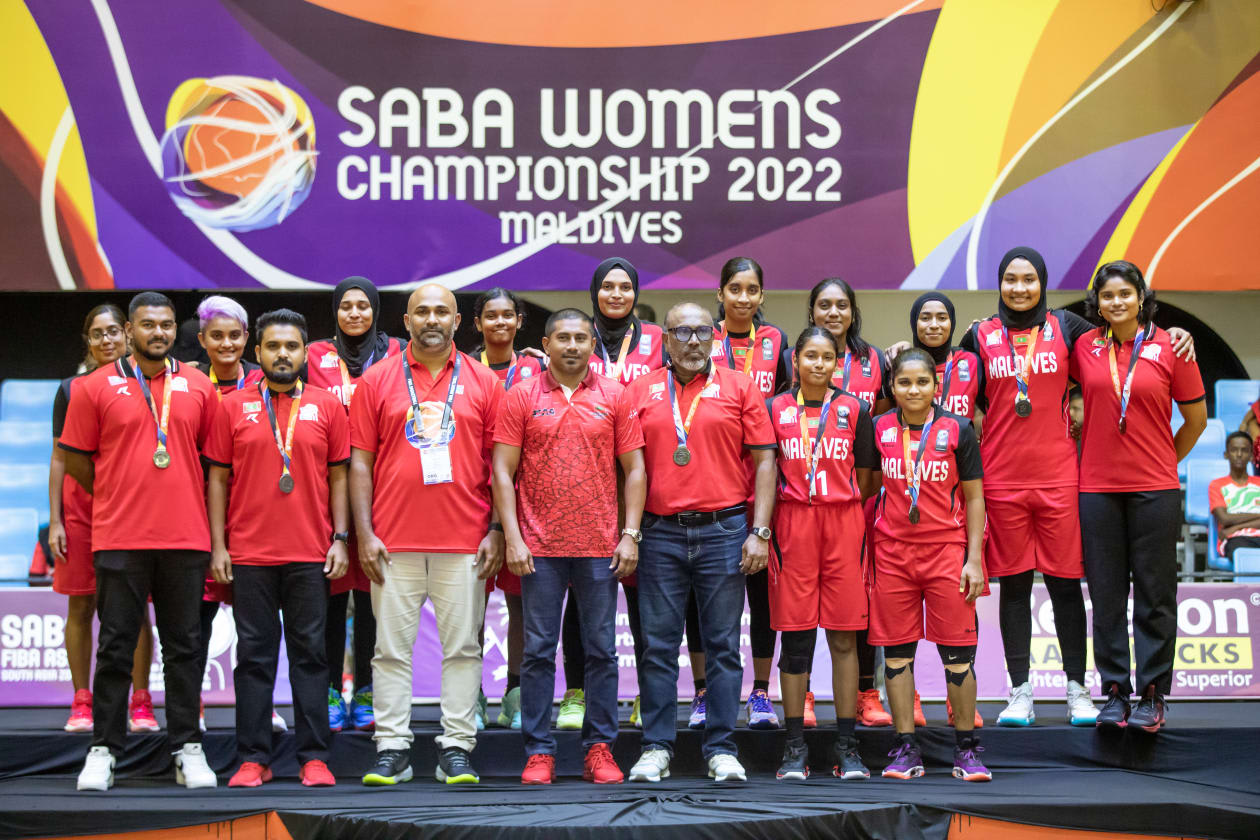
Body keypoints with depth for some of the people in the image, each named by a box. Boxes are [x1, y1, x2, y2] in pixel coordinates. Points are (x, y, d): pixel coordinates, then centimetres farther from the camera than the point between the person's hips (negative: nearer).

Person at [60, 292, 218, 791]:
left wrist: (183, 499, 7)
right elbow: (75, 459, 6)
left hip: (186, 538, 2)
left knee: (184, 646, 6)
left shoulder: (198, 388, 8)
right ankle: (104, 750, 11)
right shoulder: (96, 387, 3)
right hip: (119, 539, -2)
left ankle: (187, 749, 13)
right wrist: (121, 497, 7)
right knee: (115, 646, 2)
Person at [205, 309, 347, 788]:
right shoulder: (233, 407, 6)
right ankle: (253, 759, 10)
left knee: (310, 653, 3)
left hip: (311, 555, 0)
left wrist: (340, 539, 0)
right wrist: (217, 546, 1)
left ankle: (314, 757, 8)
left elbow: (338, 477, 8)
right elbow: (218, 479, 7)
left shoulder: (327, 407, 7)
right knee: (254, 655, 4)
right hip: (249, 554, 0)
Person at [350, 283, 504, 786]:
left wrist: (496, 530, 0)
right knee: (392, 648, 3)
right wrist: (364, 534, -3)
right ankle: (391, 750, 10)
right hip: (393, 542, 0)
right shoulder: (377, 381, 6)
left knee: (462, 647, 3)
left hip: (465, 543, 0)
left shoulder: (484, 382, 7)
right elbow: (360, 462, 5)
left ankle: (456, 750, 10)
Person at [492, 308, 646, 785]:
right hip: (539, 547, -1)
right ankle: (539, 752, 11)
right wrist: (512, 538, -7)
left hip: (600, 547, 1)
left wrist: (630, 535, -2)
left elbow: (634, 469, 6)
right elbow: (503, 471, 1)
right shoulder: (522, 397, 3)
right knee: (539, 650, 3)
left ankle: (599, 749, 14)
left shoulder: (615, 397, 6)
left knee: (602, 650, 5)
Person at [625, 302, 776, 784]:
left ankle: (721, 750, 10)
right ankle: (656, 748, 11)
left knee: (723, 644, 3)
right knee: (658, 644, 3)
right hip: (660, 532, 1)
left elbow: (764, 461, 4)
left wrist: (760, 532, -4)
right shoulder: (640, 392, 9)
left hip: (724, 529, -1)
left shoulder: (739, 388, 6)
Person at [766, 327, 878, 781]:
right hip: (793, 526, 0)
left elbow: (863, 479, 10)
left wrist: (839, 515, 3)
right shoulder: (775, 409, 7)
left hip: (844, 526, 1)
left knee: (844, 637, 2)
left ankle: (846, 746, 9)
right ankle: (794, 747, 9)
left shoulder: (854, 410, 8)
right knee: (795, 636, 1)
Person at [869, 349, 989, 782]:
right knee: (897, 652, 4)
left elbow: (974, 498, 4)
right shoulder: (879, 429, 6)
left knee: (957, 652, 0)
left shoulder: (957, 429, 1)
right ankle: (906, 750, 12)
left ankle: (966, 750, 11)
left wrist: (974, 559, -2)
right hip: (892, 551, 2)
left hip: (947, 551, -1)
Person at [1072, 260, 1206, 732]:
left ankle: (1152, 696, 12)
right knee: (1106, 596, 6)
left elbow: (1197, 418, 7)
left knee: (1155, 595, 4)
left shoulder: (1169, 347, -2)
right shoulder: (1084, 347, 4)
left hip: (1155, 490, -2)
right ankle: (1114, 693, 15)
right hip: (1097, 488, 2)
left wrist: (1165, 463, 10)